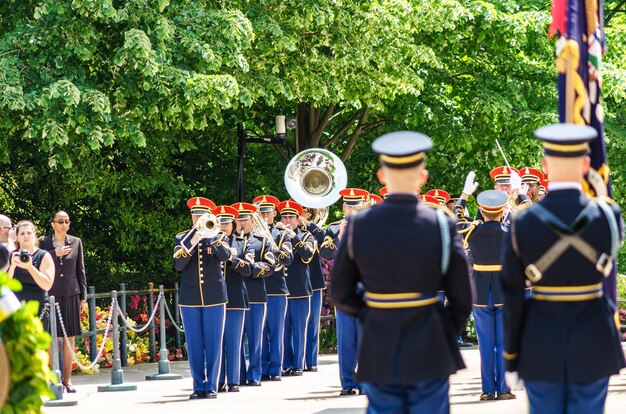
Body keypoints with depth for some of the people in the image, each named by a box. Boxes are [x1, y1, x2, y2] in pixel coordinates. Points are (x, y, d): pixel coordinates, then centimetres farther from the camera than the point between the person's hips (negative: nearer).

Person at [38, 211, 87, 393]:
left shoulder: (76, 242, 8)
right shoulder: (43, 242, 2)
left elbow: (80, 271, 11)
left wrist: (83, 297, 8)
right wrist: (55, 254, -14)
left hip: (70, 295, 2)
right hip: (50, 294, -2)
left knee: (70, 337, 2)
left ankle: (67, 378, 7)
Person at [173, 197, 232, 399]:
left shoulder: (219, 237, 5)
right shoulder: (182, 238, 8)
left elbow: (225, 255, -16)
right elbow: (178, 265, -6)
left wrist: (210, 235, -23)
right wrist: (192, 243, -17)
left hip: (214, 297, -1)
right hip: (190, 299, 1)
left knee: (213, 344, -1)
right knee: (194, 345, 2)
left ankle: (211, 386, 4)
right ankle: (198, 386, 9)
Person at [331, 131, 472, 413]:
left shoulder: (358, 225, -3)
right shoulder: (441, 225, -8)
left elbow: (341, 295, 3)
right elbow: (462, 297, -4)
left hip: (379, 353, 2)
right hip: (429, 355, -2)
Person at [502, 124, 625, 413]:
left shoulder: (522, 224, -10)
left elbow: (512, 298, -5)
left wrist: (511, 359, 4)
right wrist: (601, 196, 34)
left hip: (541, 349, 0)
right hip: (592, 346, 0)